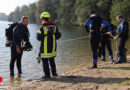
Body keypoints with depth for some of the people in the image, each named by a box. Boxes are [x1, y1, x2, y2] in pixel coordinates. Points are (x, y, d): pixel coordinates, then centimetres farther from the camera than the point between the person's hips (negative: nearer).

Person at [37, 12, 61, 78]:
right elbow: (58, 36, 6)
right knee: (52, 60, 21)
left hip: (45, 48, -5)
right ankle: (54, 72, 25)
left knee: (45, 62, 3)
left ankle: (47, 75, 4)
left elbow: (39, 38, -14)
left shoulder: (42, 27, -13)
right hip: (53, 48, 6)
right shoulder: (54, 26, 3)